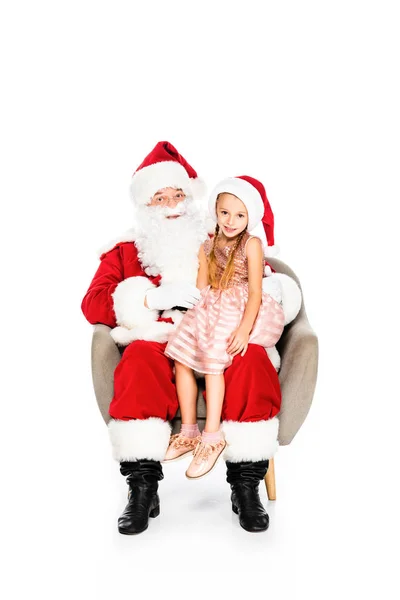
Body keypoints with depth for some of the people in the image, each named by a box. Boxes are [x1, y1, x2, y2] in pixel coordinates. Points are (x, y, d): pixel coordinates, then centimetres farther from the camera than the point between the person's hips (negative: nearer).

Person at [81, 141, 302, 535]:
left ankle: (246, 486, -23)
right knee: (139, 359, -35)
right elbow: (93, 305, 6)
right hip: (159, 343, 0)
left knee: (253, 359, -32)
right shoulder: (125, 251, 20)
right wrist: (153, 297, -10)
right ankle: (143, 488, -27)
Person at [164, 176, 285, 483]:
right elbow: (202, 289, 11)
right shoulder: (208, 247, 11)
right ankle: (188, 431, 2)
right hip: (210, 309, 6)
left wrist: (244, 328, -23)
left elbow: (255, 292, -12)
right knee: (182, 359, -7)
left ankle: (212, 435, -15)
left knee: (213, 359, -23)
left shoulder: (252, 245, -7)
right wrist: (192, 318, -3)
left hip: (241, 311, -6)